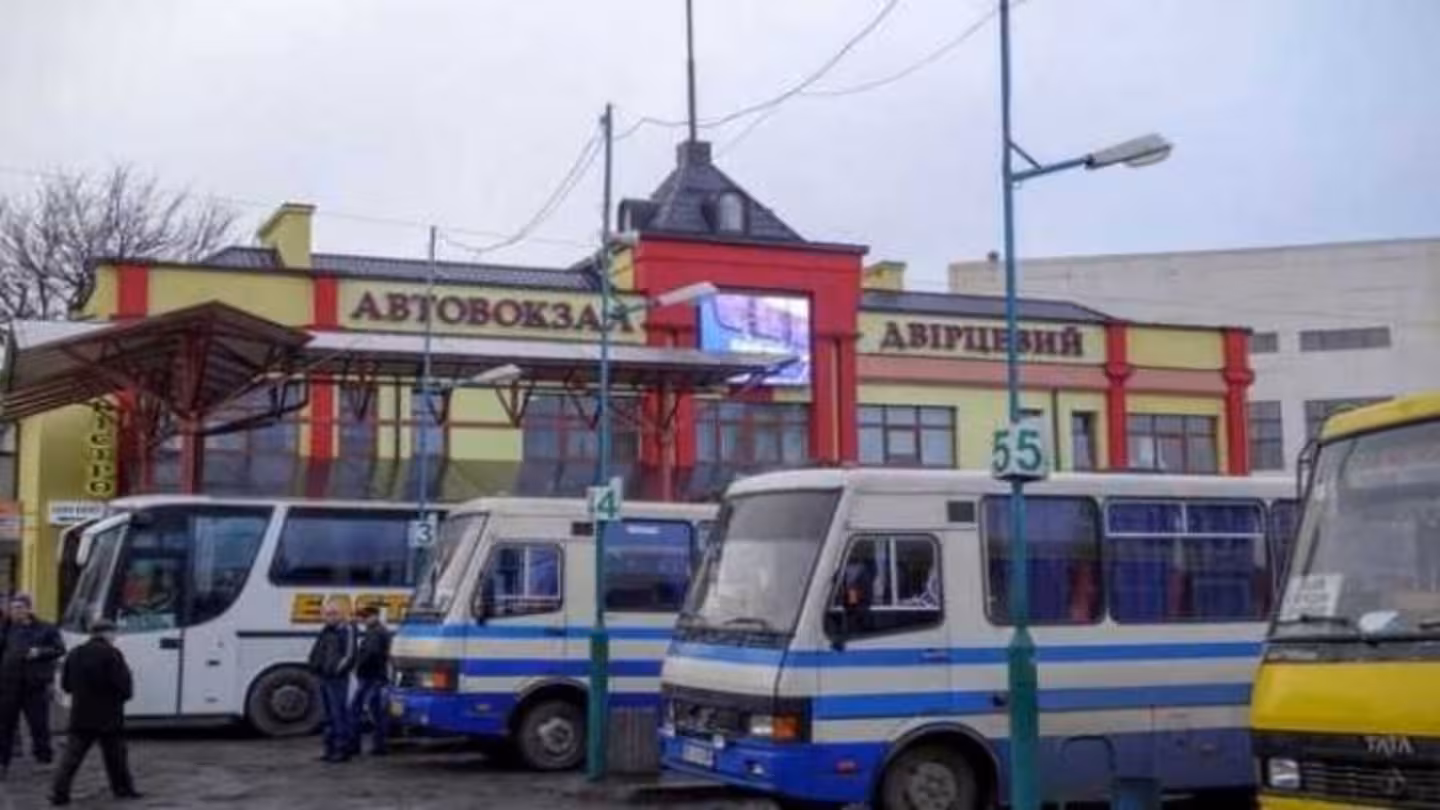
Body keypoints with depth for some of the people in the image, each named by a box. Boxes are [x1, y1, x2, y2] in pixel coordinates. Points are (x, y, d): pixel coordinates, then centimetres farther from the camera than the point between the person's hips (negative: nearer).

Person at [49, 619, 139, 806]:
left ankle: (59, 793, -2)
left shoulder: (75, 654, 6)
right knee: (115, 755, 10)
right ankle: (123, 788, 19)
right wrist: (124, 694, 4)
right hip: (108, 716, -4)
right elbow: (124, 685, -18)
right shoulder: (112, 654, -14)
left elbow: (65, 684, 13)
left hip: (81, 716, 4)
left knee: (72, 756, 5)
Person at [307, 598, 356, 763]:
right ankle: (331, 748, 19)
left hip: (338, 679, -9)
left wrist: (337, 669, -17)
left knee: (339, 715, -7)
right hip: (324, 678, 9)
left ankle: (342, 749, -4)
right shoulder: (326, 631, 18)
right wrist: (314, 665, 9)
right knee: (329, 716, 13)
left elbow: (349, 655, -16)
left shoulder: (346, 629, -7)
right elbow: (316, 652, 25)